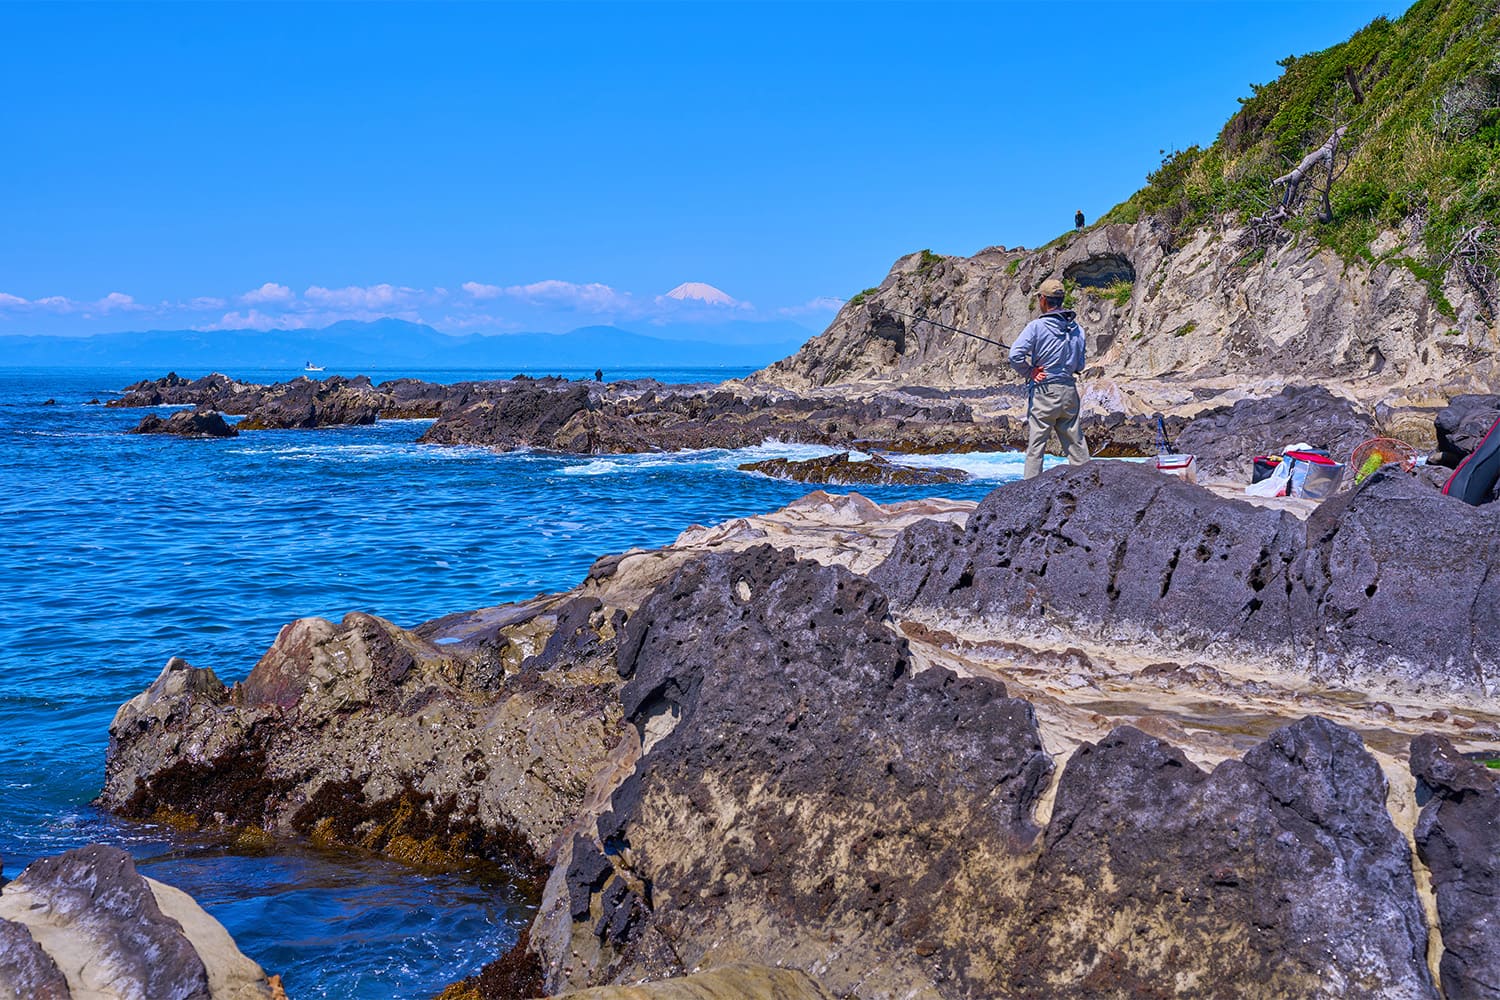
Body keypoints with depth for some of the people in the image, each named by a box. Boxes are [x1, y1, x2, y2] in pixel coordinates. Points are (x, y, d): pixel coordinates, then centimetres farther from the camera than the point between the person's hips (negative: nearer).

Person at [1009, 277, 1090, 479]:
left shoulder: (1037, 326, -10)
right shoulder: (1077, 328, 7)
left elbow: (1015, 356, -19)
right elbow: (1080, 366, 14)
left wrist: (1028, 372, -5)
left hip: (1043, 392, -5)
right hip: (1069, 392, 5)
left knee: (1036, 444, -1)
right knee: (1075, 443, 10)